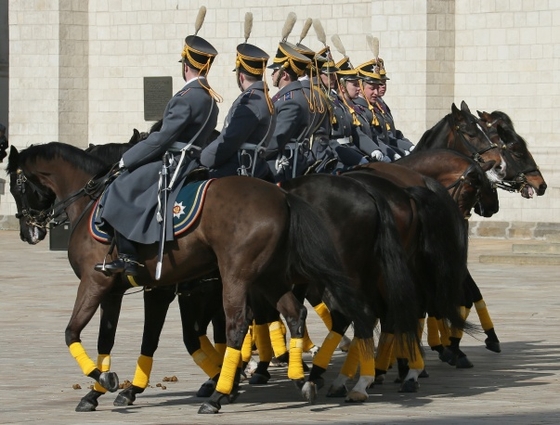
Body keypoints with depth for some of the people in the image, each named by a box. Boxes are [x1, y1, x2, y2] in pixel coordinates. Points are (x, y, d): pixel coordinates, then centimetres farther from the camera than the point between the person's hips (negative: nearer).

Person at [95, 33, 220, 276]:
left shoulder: (186, 98, -17)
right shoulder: (210, 98, 14)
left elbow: (163, 138, -18)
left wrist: (127, 159, -8)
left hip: (174, 164, -10)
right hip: (192, 161, 10)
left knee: (120, 189, -12)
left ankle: (127, 257, -19)